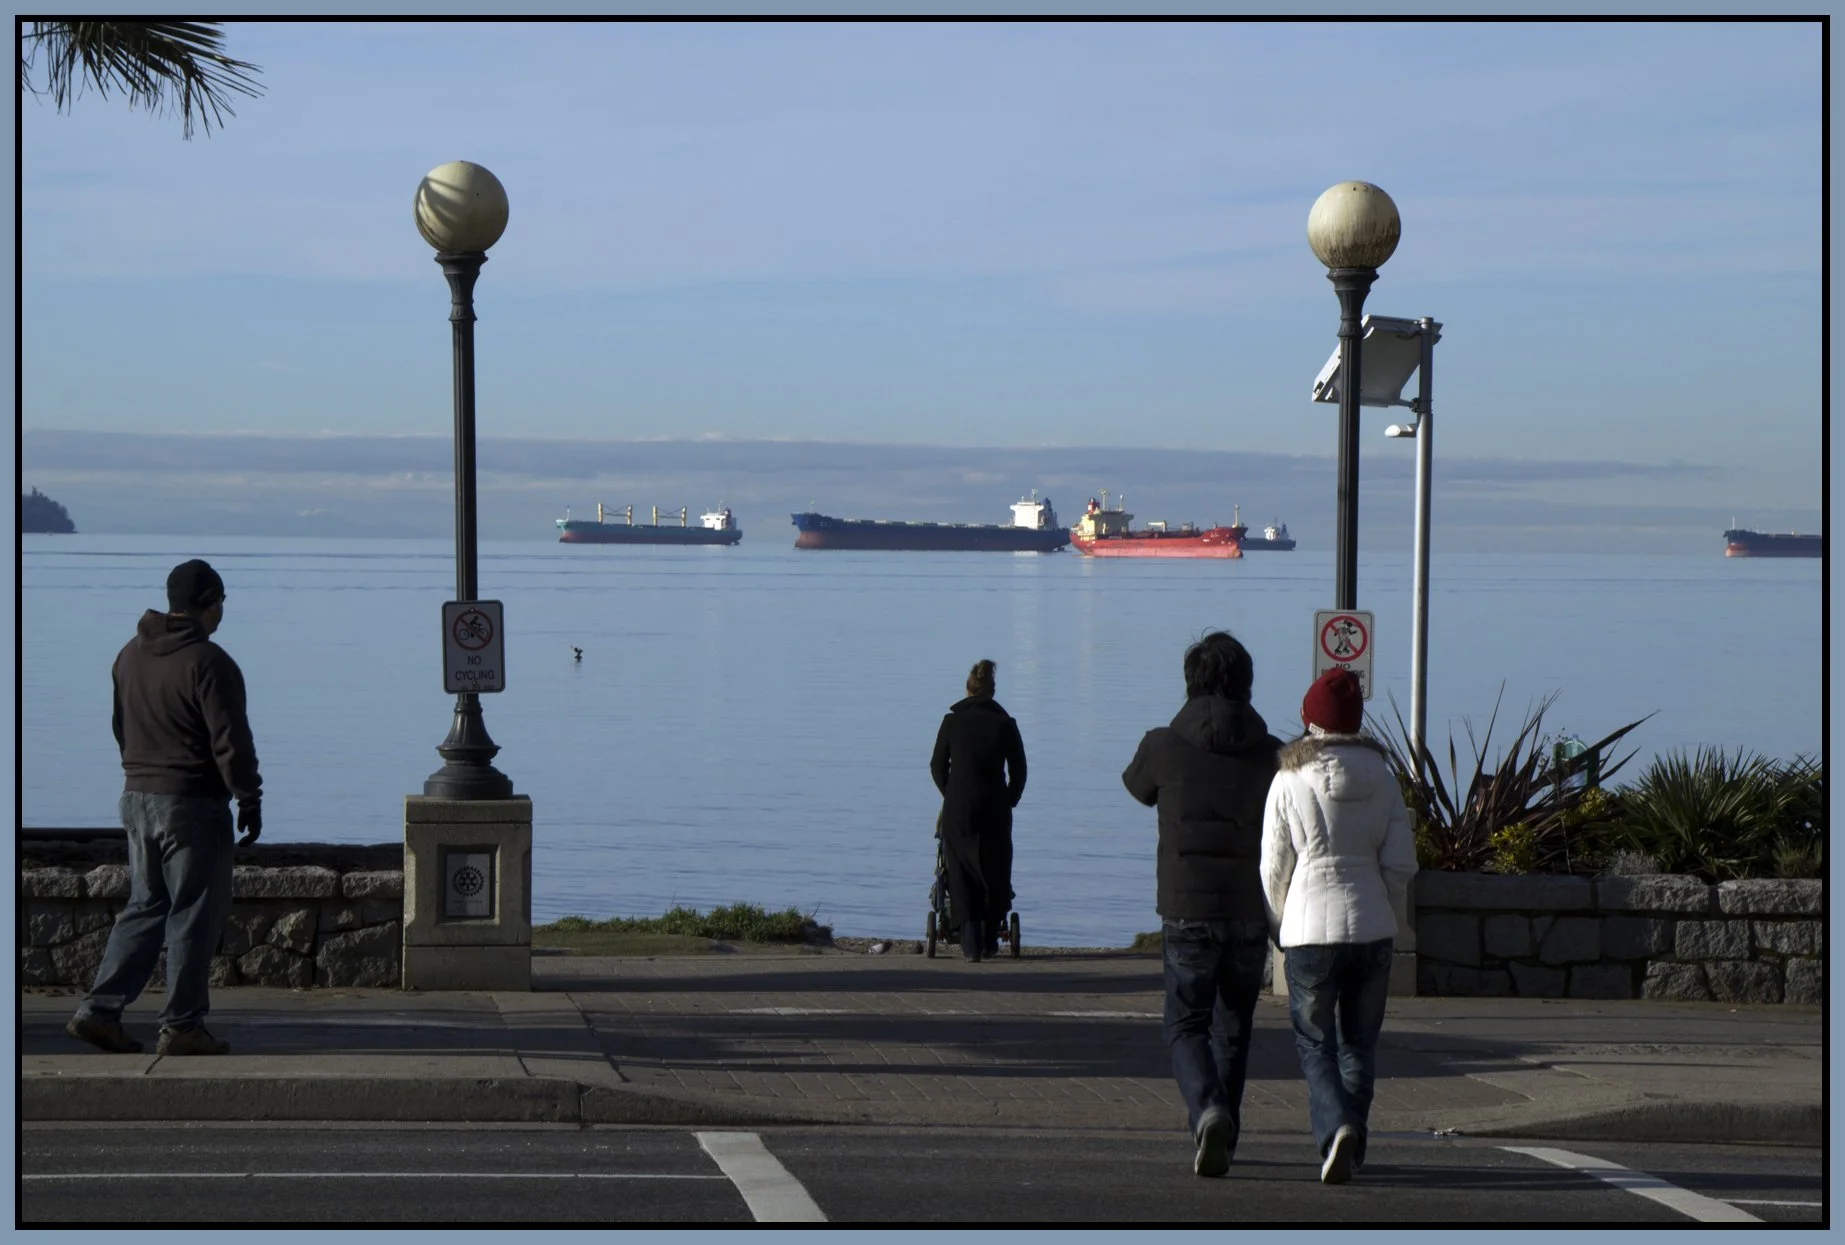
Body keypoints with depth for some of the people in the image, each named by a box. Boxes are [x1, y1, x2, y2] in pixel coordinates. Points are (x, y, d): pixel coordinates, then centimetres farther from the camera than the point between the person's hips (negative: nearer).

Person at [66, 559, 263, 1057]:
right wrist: (250, 800, -8)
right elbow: (230, 741, -16)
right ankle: (181, 1026, 2)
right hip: (192, 805, -8)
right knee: (194, 914, 0)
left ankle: (98, 1010, 9)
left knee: (145, 906, 15)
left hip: (137, 798, 8)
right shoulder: (208, 662, -16)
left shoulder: (131, 655, 9)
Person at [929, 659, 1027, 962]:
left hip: (957, 811, 0)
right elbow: (1018, 770, 4)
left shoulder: (952, 721, 0)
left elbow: (938, 767, 7)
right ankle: (990, 940, 14)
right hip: (995, 810, 0)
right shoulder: (1005, 723, 1)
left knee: (962, 874, 7)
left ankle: (971, 939, -5)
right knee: (994, 873, 14)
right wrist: (1009, 802, 17)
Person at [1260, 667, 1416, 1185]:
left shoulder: (1290, 780, -6)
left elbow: (1274, 868, -2)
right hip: (1371, 924, 3)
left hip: (1311, 927, -3)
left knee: (1315, 1043, 7)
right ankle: (1351, 1149, 17)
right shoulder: (1381, 777, 1)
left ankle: (1336, 1128, -16)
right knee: (1359, 1043, 15)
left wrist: (1282, 927, 15)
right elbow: (1401, 862, 2)